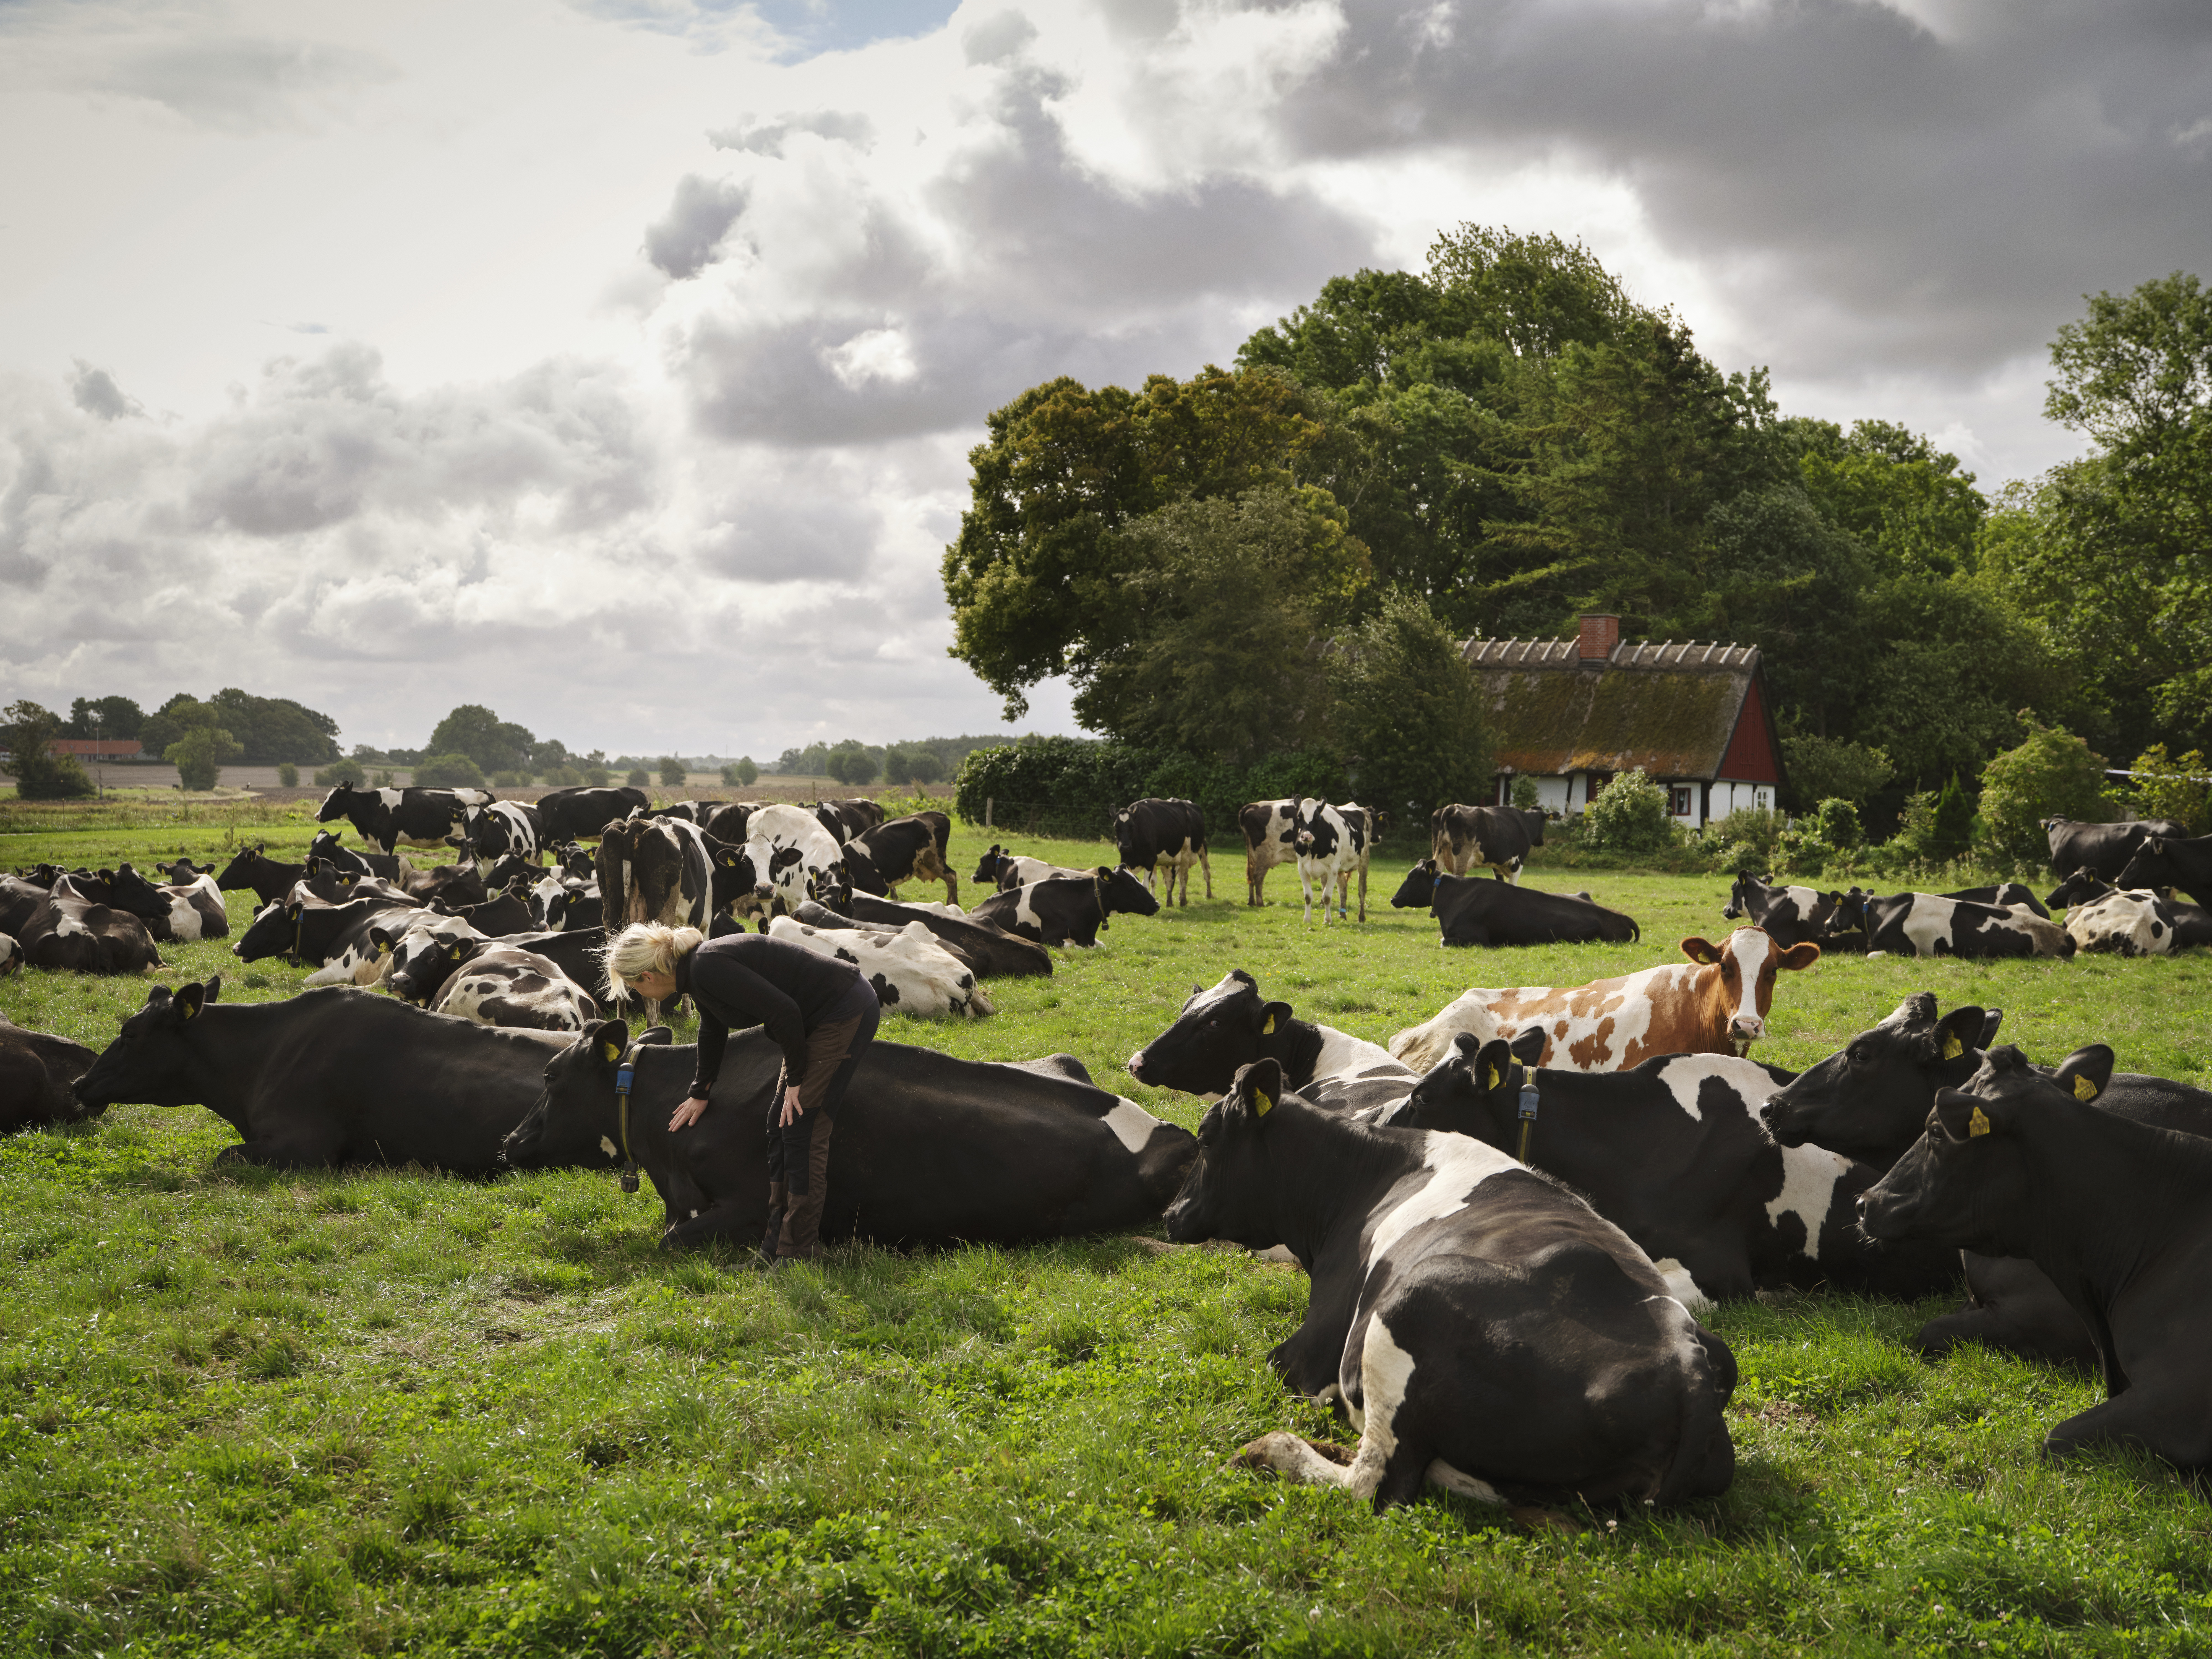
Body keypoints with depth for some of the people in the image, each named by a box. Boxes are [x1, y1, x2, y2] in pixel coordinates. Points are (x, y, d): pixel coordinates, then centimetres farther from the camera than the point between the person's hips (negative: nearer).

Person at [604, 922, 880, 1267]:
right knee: (780, 1124, 11)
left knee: (802, 1130, -9)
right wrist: (700, 1093, 39)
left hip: (846, 1015, -10)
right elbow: (713, 1032, 28)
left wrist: (796, 1080, -15)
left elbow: (783, 1011, -26)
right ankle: (777, 1249, 16)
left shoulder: (708, 968, -22)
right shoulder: (698, 970, 8)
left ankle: (798, 1252, -3)